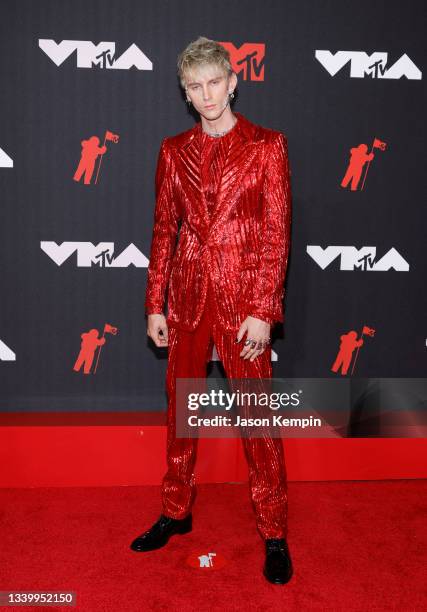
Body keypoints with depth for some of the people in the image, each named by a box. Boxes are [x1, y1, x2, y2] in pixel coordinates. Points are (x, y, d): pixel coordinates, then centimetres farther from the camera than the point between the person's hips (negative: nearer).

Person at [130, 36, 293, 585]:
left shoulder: (266, 145, -1)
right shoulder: (173, 150, 9)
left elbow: (277, 232, -6)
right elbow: (163, 229, 9)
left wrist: (262, 310, -12)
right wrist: (155, 304, 5)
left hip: (242, 297, -4)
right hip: (186, 295, 4)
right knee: (181, 407, 13)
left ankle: (274, 534, 18)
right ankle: (176, 513, 32)